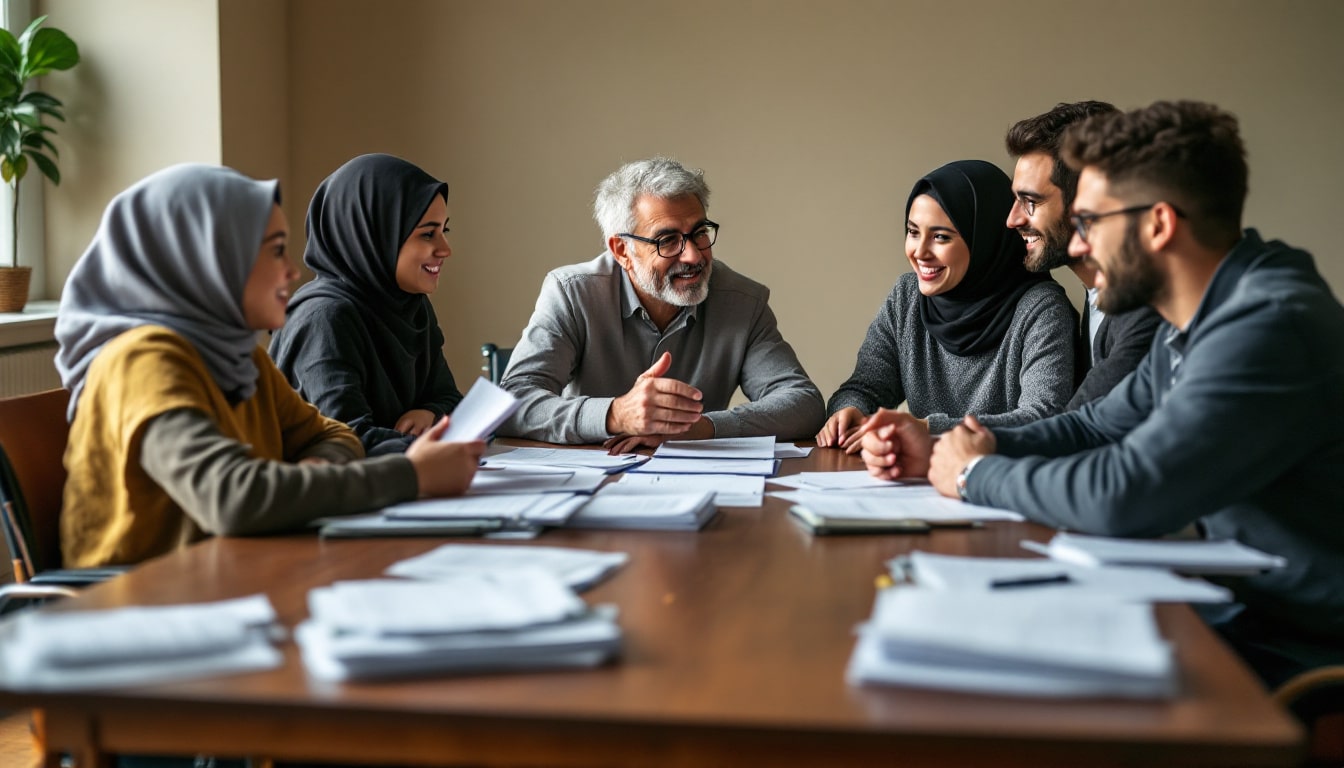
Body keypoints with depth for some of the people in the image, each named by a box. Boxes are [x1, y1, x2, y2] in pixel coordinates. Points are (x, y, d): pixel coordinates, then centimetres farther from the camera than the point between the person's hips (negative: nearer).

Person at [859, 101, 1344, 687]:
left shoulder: (1270, 327, -26)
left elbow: (1125, 496, -30)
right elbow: (1099, 426, 21)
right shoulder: (1191, 324, 8)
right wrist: (939, 454, 8)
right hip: (1242, 615, 9)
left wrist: (977, 474, -11)